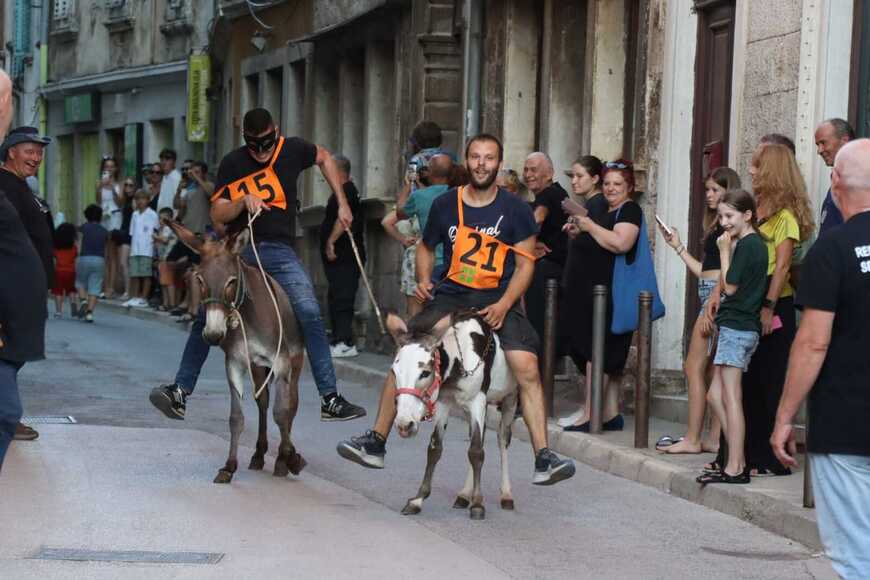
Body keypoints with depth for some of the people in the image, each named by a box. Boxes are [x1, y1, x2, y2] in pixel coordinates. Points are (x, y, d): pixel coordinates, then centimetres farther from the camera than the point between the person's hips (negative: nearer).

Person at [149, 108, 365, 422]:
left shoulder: (292, 149, 4)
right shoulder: (232, 163, 3)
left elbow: (324, 158, 25)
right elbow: (217, 215, 3)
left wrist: (342, 204, 21)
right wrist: (243, 202, -17)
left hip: (279, 250, 0)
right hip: (238, 247, 0)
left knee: (310, 316, -15)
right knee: (207, 317, -9)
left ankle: (330, 400, -11)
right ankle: (180, 393, -3)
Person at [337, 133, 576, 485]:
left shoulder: (515, 210, 0)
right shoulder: (445, 205, 6)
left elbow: (525, 264, 0)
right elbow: (426, 247, 21)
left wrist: (502, 306, -13)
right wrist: (423, 281, 2)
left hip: (498, 301, -2)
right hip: (450, 297, 2)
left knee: (527, 369, -19)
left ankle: (543, 459, -17)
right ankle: (376, 443, 2)